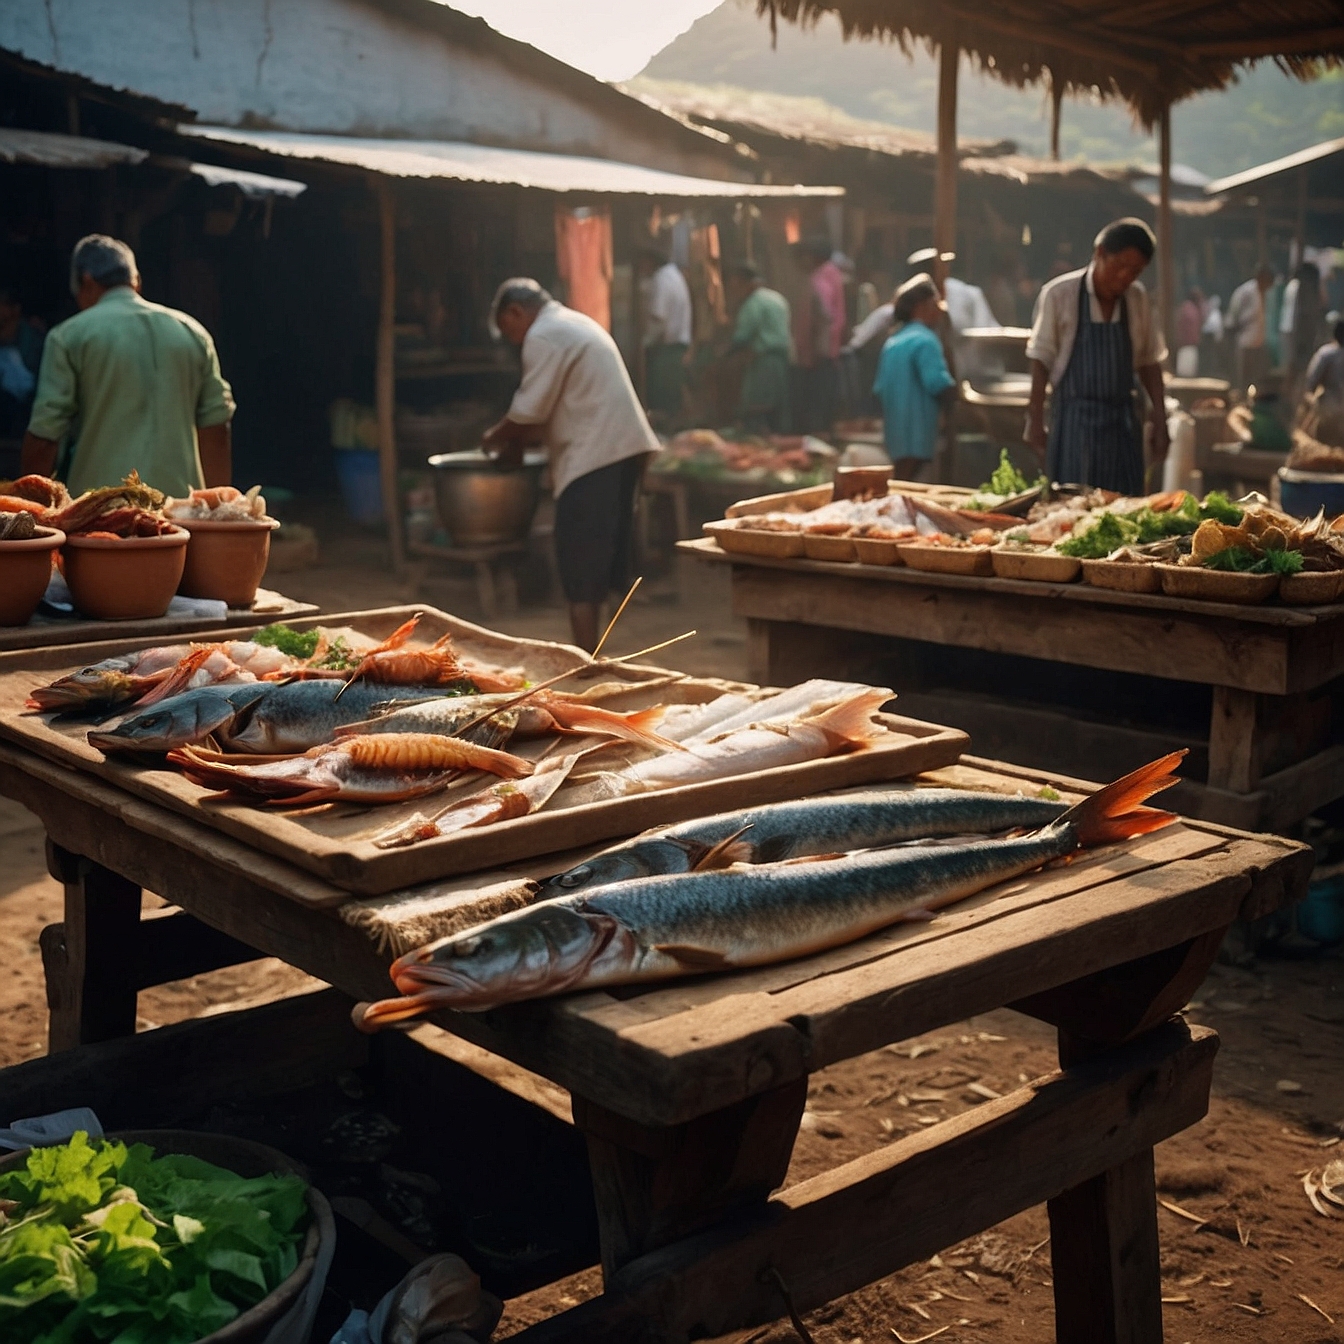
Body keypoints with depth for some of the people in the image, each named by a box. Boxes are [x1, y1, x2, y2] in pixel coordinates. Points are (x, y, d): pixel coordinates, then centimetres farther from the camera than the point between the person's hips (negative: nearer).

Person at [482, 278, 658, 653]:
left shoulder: (544, 336, -9)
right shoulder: (576, 324, 23)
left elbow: (529, 411, -11)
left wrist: (498, 437, 6)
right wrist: (517, 439, 17)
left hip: (595, 456, -10)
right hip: (624, 448, 10)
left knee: (579, 566, -6)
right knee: (600, 555, 15)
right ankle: (589, 648, 22)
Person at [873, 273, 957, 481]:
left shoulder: (892, 342, 15)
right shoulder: (924, 340, -12)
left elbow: (880, 388, 18)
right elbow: (939, 384, -21)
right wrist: (957, 393, -3)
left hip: (894, 432, 9)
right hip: (916, 431, -9)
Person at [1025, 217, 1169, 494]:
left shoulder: (1138, 298, 6)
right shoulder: (1059, 294, -7)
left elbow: (1149, 361, 13)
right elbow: (1041, 361, -4)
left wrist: (1160, 418, 8)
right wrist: (1036, 421, -6)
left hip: (1121, 421, 4)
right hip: (1074, 419, -4)